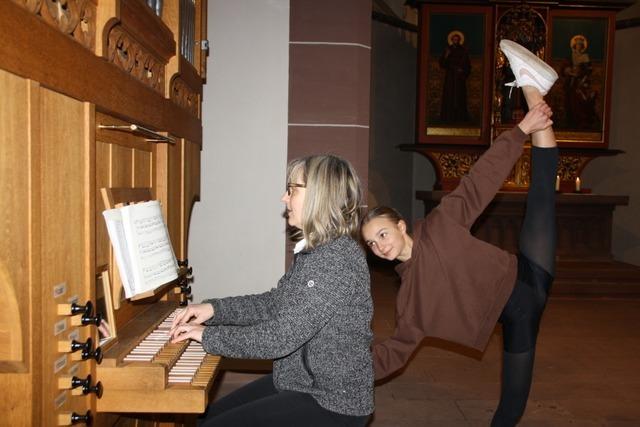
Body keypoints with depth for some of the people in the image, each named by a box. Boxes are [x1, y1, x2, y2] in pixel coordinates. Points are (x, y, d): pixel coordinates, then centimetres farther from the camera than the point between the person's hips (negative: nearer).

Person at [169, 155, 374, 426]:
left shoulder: (338, 259, -25)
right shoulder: (316, 251, 7)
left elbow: (280, 338, -27)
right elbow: (275, 304, 13)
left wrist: (208, 335, -15)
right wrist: (214, 309, 3)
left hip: (331, 404, -9)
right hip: (299, 381, 9)